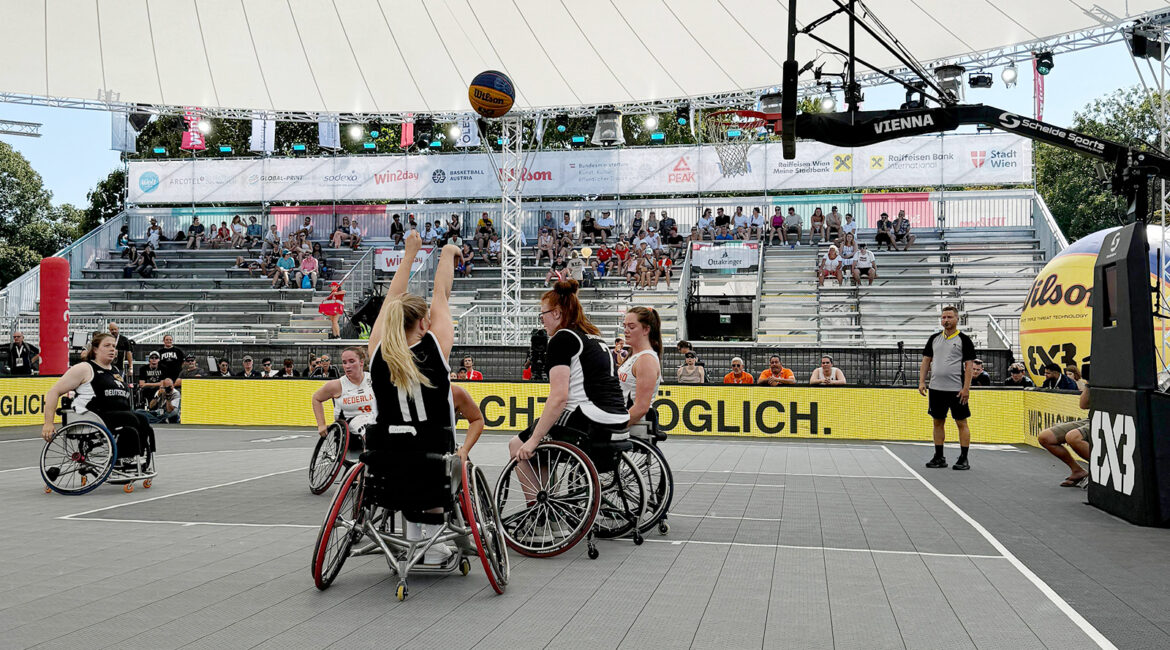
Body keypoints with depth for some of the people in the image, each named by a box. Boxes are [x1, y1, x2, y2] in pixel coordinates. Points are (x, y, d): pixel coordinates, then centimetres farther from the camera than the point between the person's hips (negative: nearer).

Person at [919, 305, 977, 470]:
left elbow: (969, 365, -6)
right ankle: (939, 457, 18)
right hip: (936, 388, 5)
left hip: (956, 389, -5)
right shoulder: (934, 338, 11)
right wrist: (921, 382, 4)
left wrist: (966, 388, -13)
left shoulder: (964, 340, -3)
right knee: (938, 422, 10)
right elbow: (926, 361, 14)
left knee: (961, 423, 0)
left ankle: (963, 459, 5)